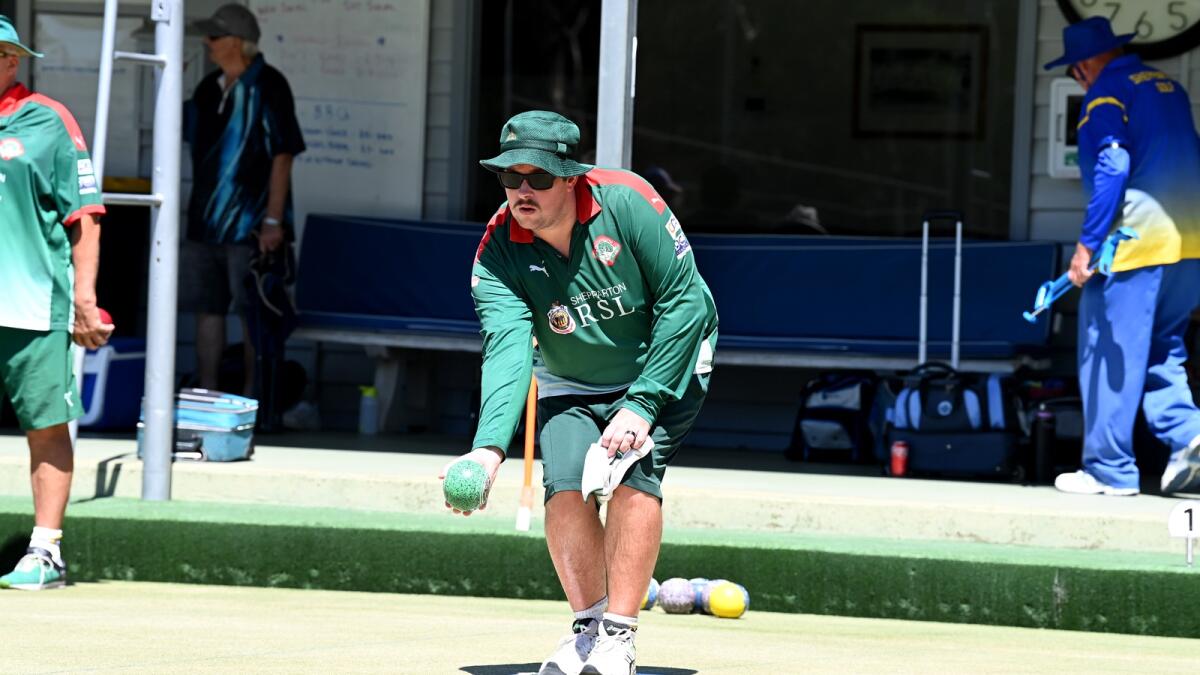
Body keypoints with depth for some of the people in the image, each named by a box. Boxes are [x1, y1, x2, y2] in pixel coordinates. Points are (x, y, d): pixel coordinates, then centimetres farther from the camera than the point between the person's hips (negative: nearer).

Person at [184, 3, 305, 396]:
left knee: (252, 315, -2)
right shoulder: (209, 88, 12)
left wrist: (273, 221, -16)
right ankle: (206, 394, 14)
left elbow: (282, 157, -13)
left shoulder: (267, 87, -9)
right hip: (205, 223, 7)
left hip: (250, 226, -7)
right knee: (207, 309, 8)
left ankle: (252, 397, 4)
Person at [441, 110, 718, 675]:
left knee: (633, 472, -24)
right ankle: (588, 625, 0)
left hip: (664, 367, -3)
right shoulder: (498, 253, -20)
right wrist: (490, 447, -48)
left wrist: (641, 404, -28)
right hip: (571, 388, 3)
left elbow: (686, 302, -23)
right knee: (566, 484, -18)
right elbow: (506, 352, -31)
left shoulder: (626, 202, -27)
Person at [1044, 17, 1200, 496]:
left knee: (1110, 355, -2)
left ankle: (1109, 470, 0)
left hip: (1135, 242, -8)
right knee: (1161, 350, 18)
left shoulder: (1107, 94, -6)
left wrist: (1088, 243, -16)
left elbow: (1111, 167, -17)